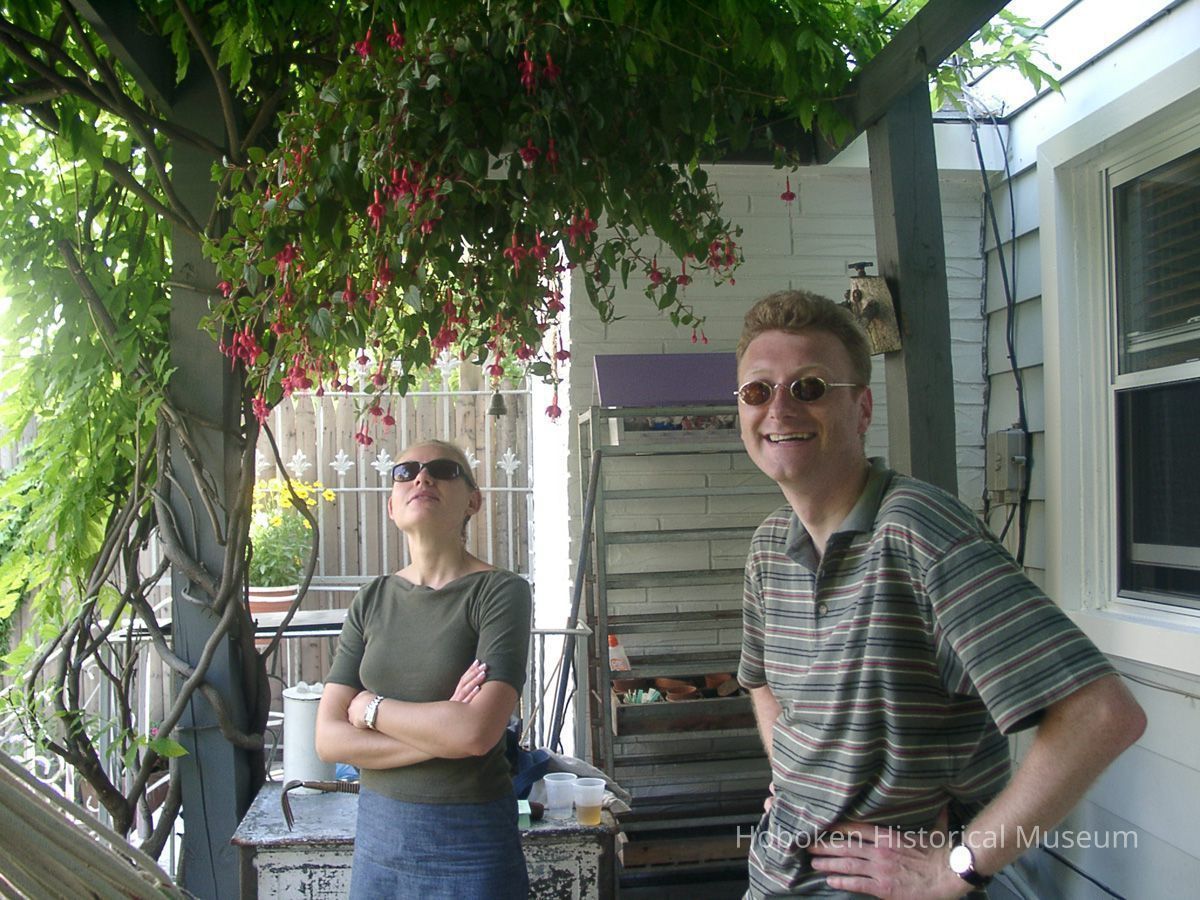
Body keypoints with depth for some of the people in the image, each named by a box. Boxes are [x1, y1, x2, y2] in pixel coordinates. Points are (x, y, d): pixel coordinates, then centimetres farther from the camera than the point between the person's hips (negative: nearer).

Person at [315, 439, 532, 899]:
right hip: (378, 831, 4)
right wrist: (440, 734, -16)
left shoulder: (500, 591, -11)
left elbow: (477, 732, -22)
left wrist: (370, 707, -9)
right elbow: (329, 740, -3)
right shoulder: (371, 601, 3)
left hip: (471, 842, -4)